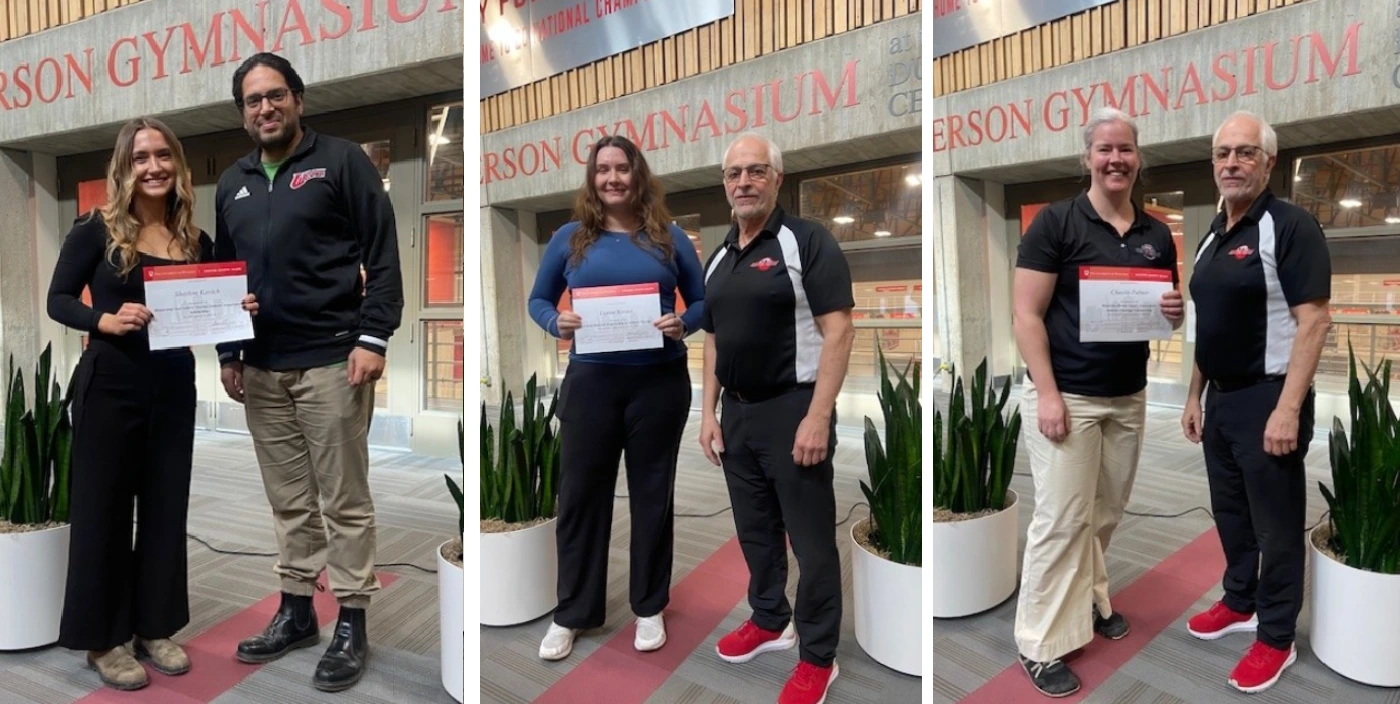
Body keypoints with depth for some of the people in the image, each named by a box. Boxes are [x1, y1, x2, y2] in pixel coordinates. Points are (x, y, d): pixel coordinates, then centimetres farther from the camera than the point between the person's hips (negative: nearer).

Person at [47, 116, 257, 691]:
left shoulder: (197, 241, 6)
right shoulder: (97, 229, -5)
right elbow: (58, 300, -5)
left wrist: (238, 311, -9)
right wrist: (105, 319, -22)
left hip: (174, 389, 4)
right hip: (109, 386, -4)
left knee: (166, 505, 10)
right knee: (103, 506, 5)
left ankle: (154, 627, 25)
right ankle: (102, 638, 19)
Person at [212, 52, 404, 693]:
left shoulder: (342, 162, -1)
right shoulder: (232, 184, 17)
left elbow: (383, 257, -7)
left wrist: (372, 338, -14)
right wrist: (227, 354, 14)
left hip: (331, 361, -6)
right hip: (261, 369, 6)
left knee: (344, 501, 1)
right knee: (289, 501, 13)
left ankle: (351, 625, 11)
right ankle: (296, 610, 26)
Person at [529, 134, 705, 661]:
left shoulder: (669, 238, 3)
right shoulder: (570, 238, 4)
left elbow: (702, 300, 8)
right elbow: (537, 299, 9)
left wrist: (682, 325, -14)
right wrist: (556, 322, -13)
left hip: (660, 382, 0)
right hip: (591, 382, 1)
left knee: (652, 493, 11)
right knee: (580, 493, 7)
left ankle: (650, 608, 28)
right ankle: (572, 613, 24)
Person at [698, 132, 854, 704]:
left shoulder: (807, 241, -10)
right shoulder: (718, 260, 12)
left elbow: (837, 332, -15)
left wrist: (818, 417, -21)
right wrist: (709, 413, 11)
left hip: (792, 410, -7)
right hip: (736, 413, 7)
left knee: (811, 539, 4)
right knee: (754, 530, 19)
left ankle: (818, 658, 18)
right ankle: (770, 622, 39)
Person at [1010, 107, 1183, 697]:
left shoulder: (1157, 235, 8)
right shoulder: (1055, 222, -9)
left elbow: (1169, 314, 18)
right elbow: (1027, 315, -13)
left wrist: (1175, 312, -8)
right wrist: (1047, 393, -20)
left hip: (1128, 398, 6)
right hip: (1066, 397, -6)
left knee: (1105, 514, 16)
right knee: (1061, 520, -4)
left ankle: (1089, 599, 37)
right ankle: (1040, 645, 7)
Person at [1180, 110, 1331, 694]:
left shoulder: (1290, 225, -13)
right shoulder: (1213, 236, 12)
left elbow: (1313, 321, -19)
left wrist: (1288, 409, -24)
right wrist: (1194, 397, 15)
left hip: (1267, 401, -8)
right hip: (1220, 400, 8)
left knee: (1276, 525, 5)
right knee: (1230, 513, 19)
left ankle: (1277, 638, 18)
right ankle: (1239, 603, 37)